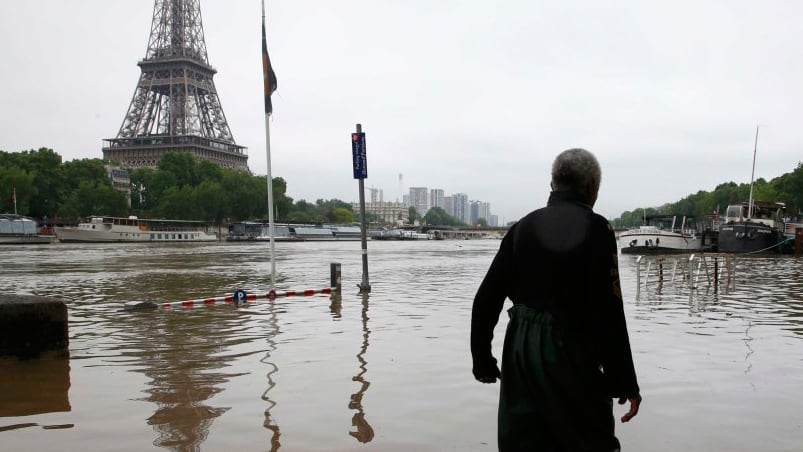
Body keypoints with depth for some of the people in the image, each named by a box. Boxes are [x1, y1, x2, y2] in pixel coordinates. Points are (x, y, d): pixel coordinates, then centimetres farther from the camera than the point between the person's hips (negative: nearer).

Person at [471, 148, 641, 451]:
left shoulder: (523, 227, 6)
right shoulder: (594, 229, -10)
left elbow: (486, 298, 6)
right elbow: (608, 313, -15)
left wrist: (482, 359, 14)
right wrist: (625, 383, -8)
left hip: (519, 353, 5)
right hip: (570, 355, -5)